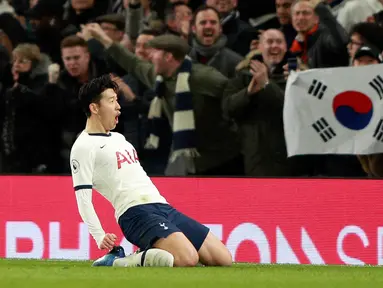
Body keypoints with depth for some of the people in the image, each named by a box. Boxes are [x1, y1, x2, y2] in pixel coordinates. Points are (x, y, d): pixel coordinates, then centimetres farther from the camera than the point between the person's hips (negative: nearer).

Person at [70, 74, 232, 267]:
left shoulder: (118, 138, 25)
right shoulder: (83, 147, -2)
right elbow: (83, 198, -9)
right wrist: (100, 237, -19)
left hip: (163, 207, 9)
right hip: (136, 213, -9)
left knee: (224, 260, 0)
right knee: (188, 259, -33)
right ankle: (115, 262, -16)